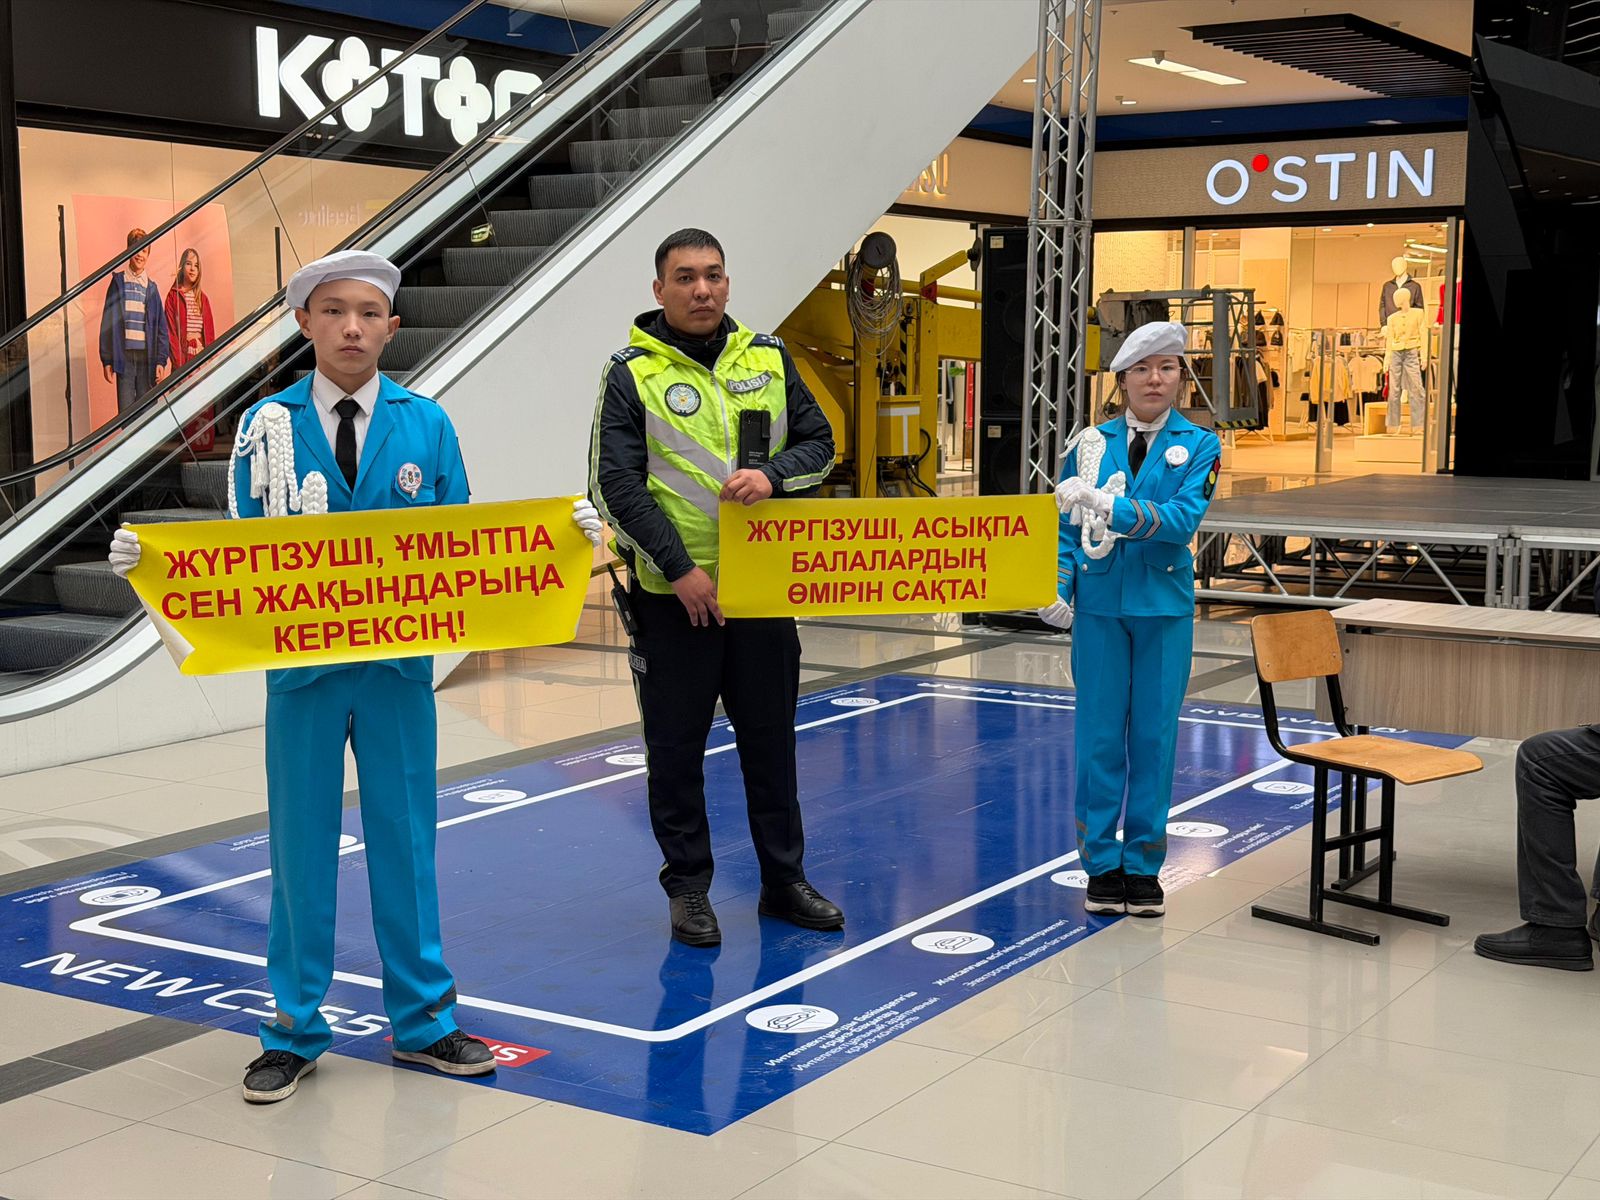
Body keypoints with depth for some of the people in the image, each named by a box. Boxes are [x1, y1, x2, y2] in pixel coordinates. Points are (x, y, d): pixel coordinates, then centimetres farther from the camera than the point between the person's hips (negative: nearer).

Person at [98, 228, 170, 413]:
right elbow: (107, 322, 4)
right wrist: (106, 360, -2)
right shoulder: (118, 282, 5)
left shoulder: (152, 288, 11)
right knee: (126, 412, -3)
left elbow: (161, 328, 10)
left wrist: (161, 361, 0)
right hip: (124, 355, -2)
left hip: (147, 356, 2)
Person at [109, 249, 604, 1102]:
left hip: (399, 662, 1)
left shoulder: (426, 423, 2)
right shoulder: (268, 425, -1)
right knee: (300, 843, 7)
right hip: (303, 663, 0)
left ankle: (421, 1019, 24)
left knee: (405, 838, 10)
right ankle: (294, 1030, 22)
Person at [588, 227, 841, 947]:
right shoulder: (632, 374, -5)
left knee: (771, 737, 12)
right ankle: (687, 886, 19)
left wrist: (773, 475, -13)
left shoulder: (768, 359, 7)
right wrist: (679, 567, -17)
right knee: (677, 745, 5)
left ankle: (784, 879, 25)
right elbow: (616, 484, -11)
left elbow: (819, 442, 9)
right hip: (673, 592, -3)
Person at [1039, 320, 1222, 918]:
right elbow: (1067, 521, 6)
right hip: (1100, 604, 1)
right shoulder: (1093, 443, 5)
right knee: (1099, 734, 3)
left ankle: (1144, 864, 16)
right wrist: (1059, 587, -8)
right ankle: (1102, 863, 14)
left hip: (1164, 606, 0)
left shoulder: (1199, 445, 2)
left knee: (1154, 734, 5)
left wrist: (1111, 508, -24)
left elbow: (1183, 517, -13)